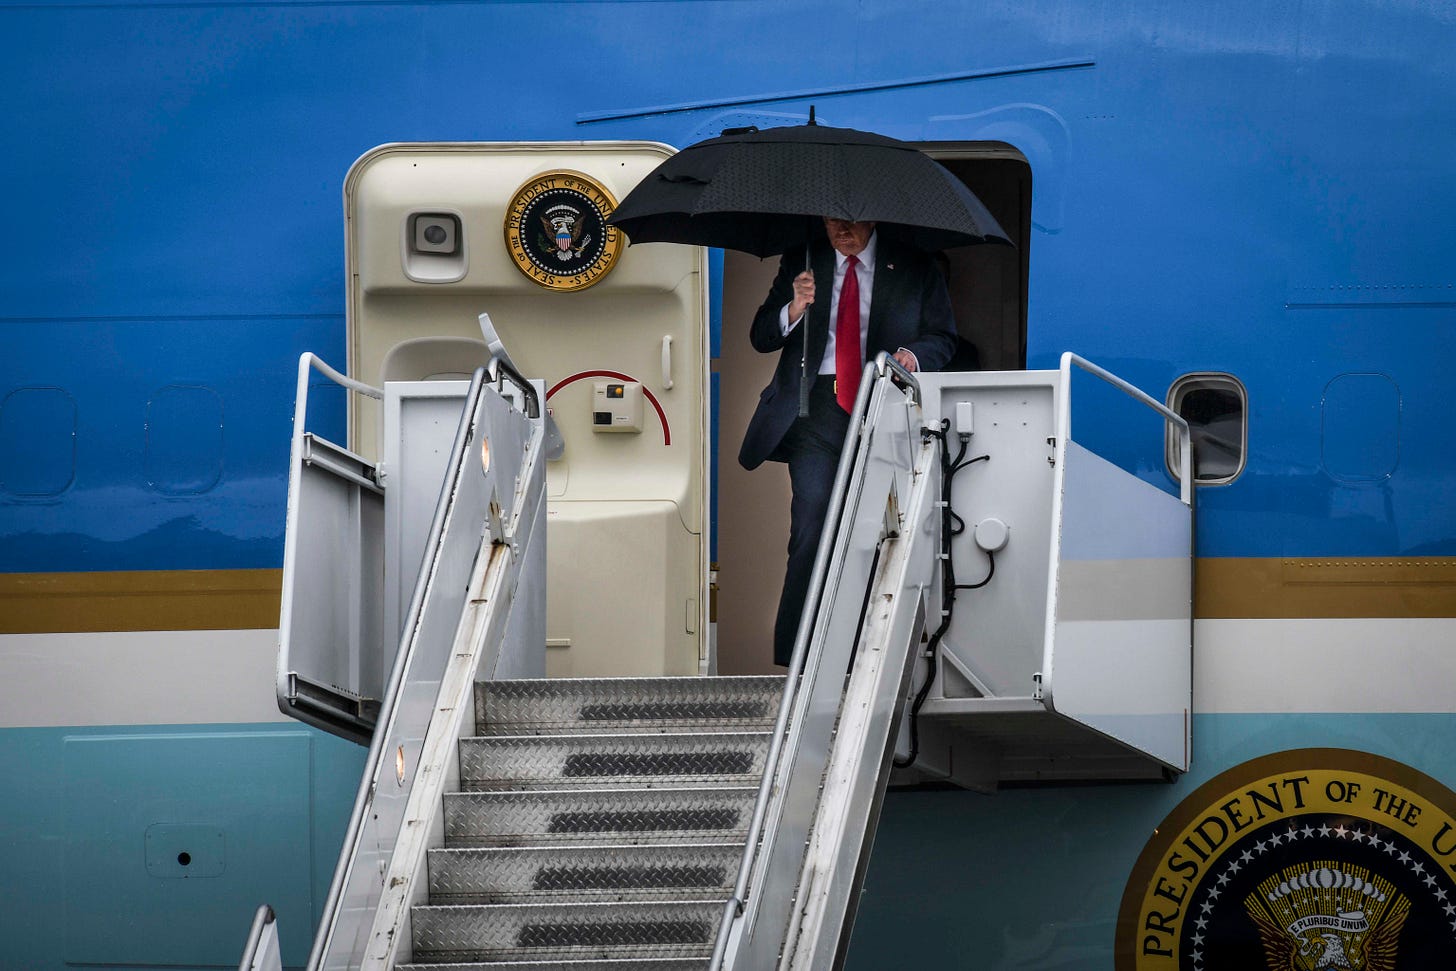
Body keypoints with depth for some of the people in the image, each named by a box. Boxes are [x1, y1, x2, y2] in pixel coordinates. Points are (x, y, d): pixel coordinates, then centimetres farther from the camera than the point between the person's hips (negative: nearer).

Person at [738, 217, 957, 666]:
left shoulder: (914, 268, 9)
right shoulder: (800, 262, 12)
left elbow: (943, 338, 12)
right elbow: (761, 337, 9)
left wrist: (914, 354, -11)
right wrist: (795, 308, -12)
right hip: (817, 411, 0)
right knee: (812, 532, -12)